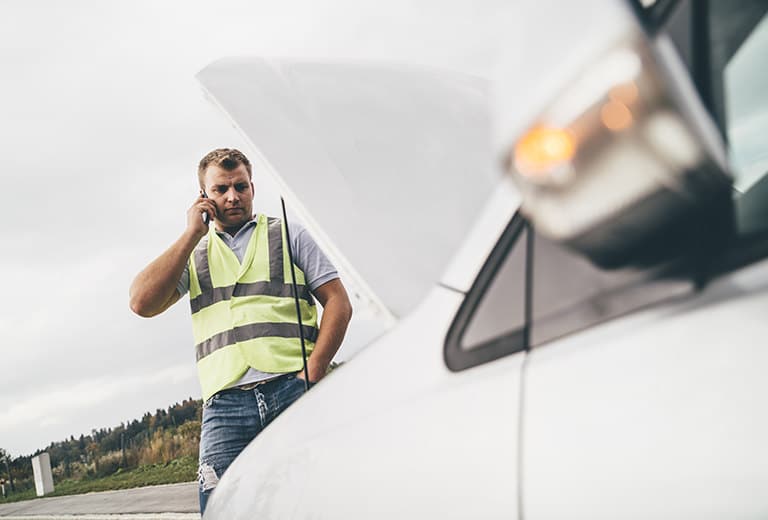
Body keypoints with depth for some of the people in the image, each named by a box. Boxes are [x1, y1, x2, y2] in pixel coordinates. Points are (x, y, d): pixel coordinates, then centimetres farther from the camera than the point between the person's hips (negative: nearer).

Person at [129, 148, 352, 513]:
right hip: (225, 404, 1)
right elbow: (142, 303, 4)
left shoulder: (288, 234, 17)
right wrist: (191, 235, 6)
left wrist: (312, 374, -6)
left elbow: (338, 303, 8)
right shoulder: (192, 254, 22)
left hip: (292, 390, -1)